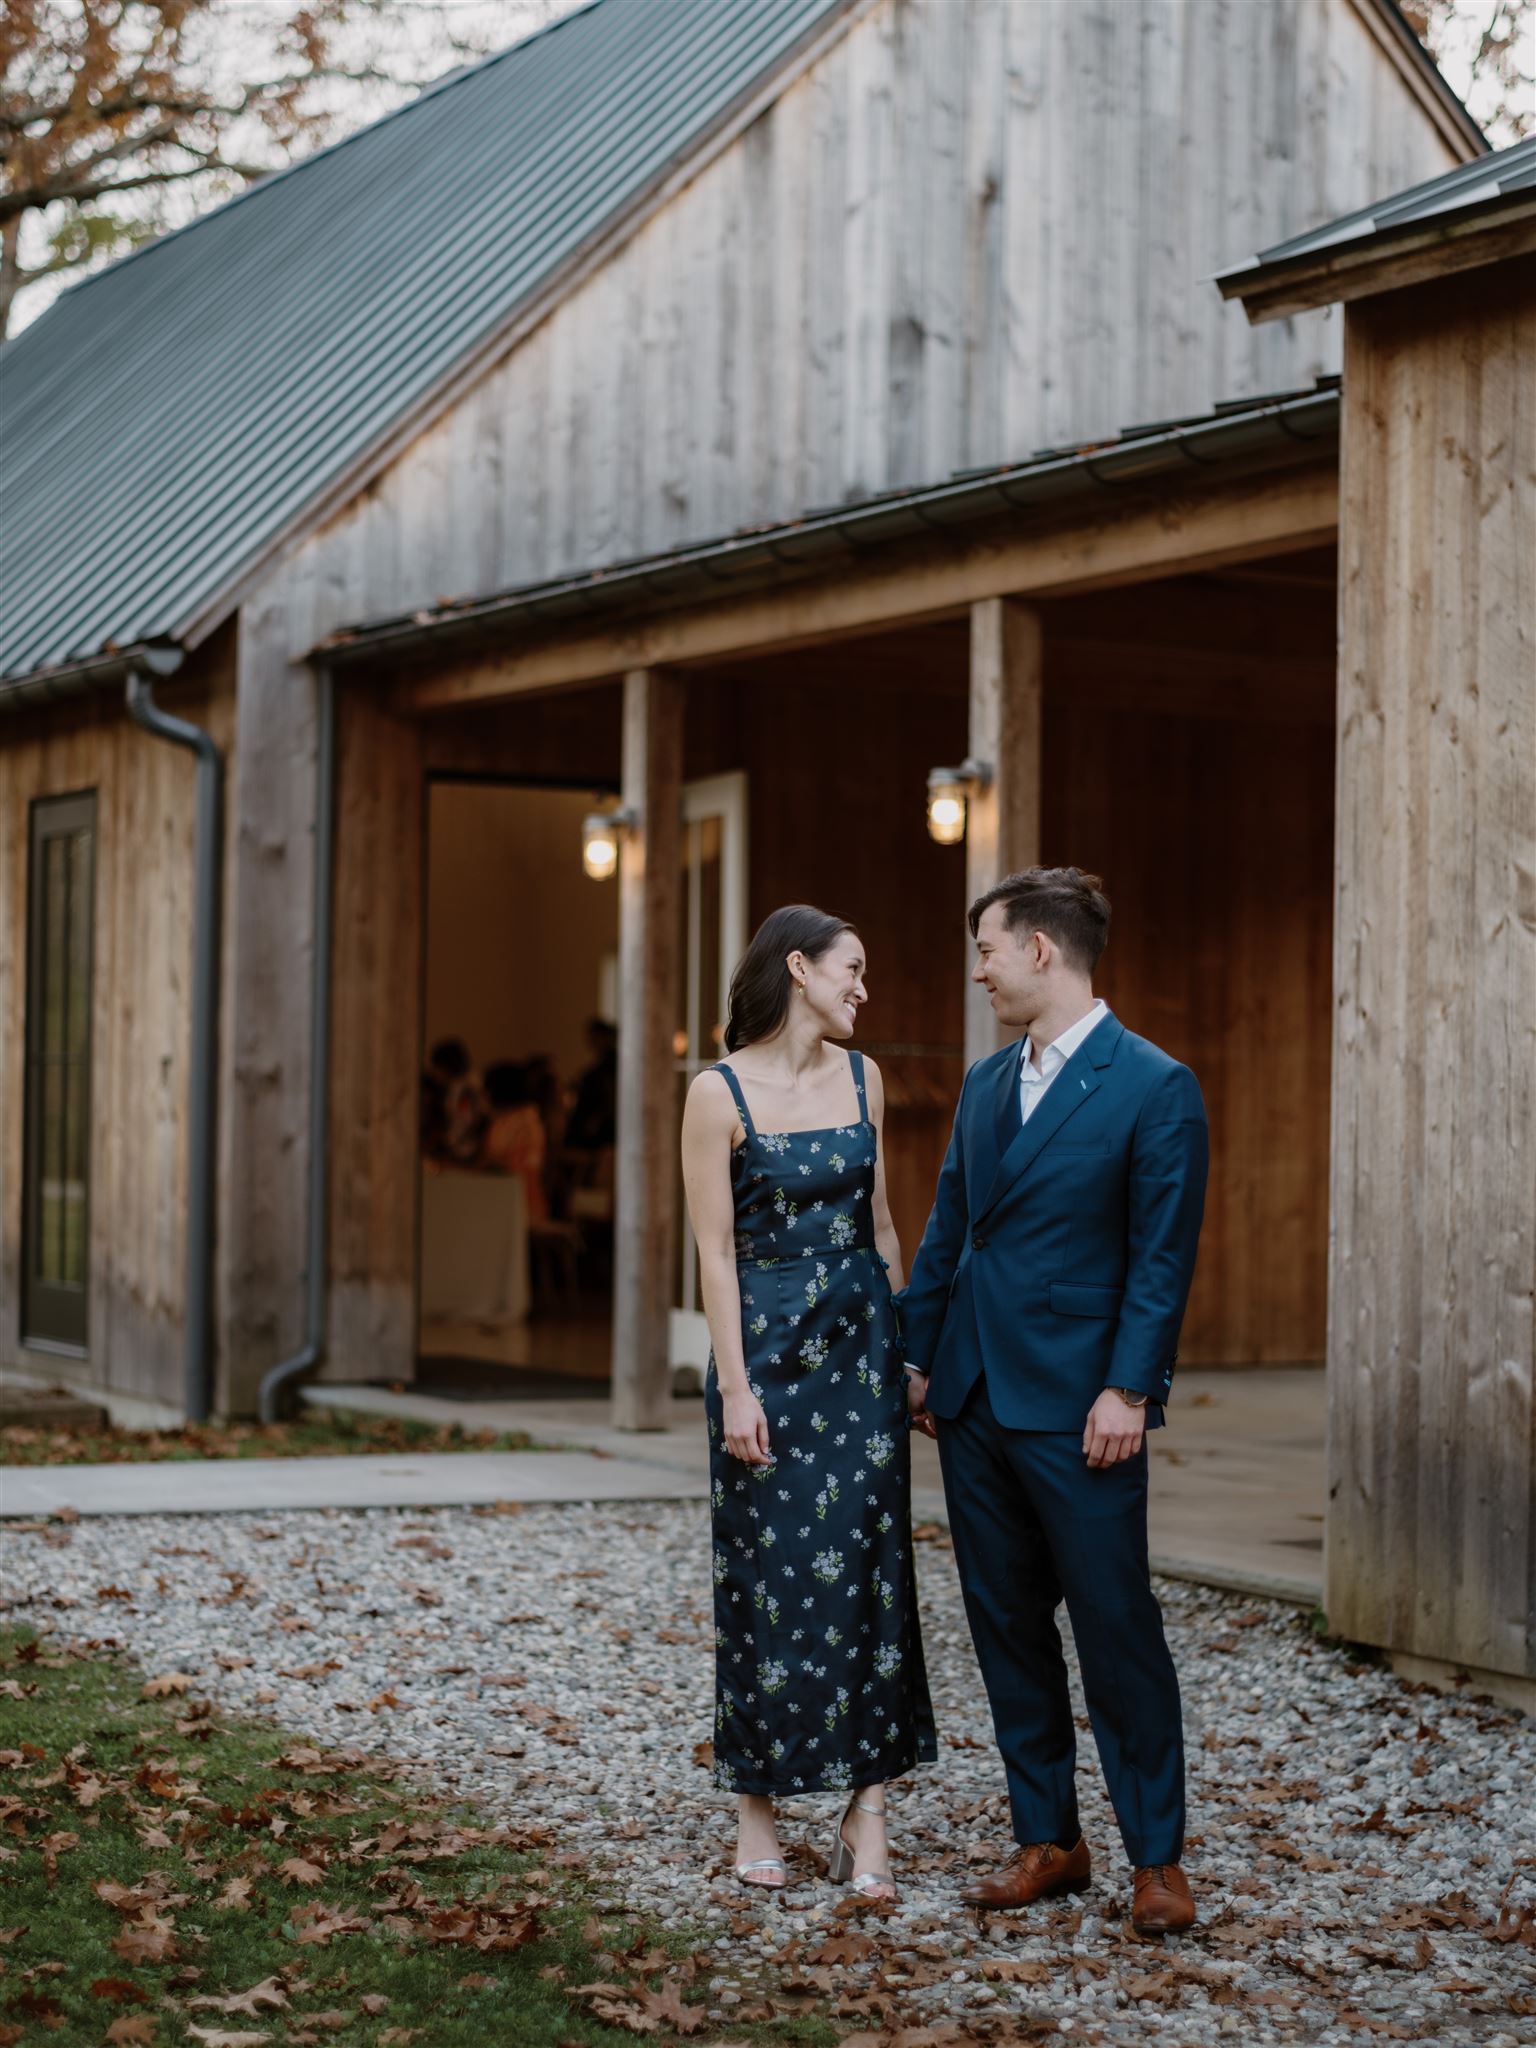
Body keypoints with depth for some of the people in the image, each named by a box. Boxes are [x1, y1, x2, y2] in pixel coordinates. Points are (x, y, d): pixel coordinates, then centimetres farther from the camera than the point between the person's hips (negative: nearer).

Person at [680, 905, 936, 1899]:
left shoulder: (862, 1078, 7)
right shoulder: (721, 1092, -7)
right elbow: (716, 1249, -9)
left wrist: (908, 1345, 11)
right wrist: (736, 1389, -12)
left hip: (860, 1341, 4)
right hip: (768, 1342, -4)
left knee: (867, 1566, 0)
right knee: (767, 1573, 1)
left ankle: (867, 1808, 2)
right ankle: (758, 1805, 12)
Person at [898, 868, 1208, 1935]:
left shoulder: (1155, 1088, -8)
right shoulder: (986, 1083, 13)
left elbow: (1163, 1256, -11)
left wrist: (1127, 1388, -16)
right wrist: (918, 1357, 14)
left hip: (1077, 1405, -7)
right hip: (974, 1396, 7)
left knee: (1118, 1629, -3)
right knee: (1008, 1628, 10)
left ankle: (1158, 1857, 6)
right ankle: (1047, 1840, 19)